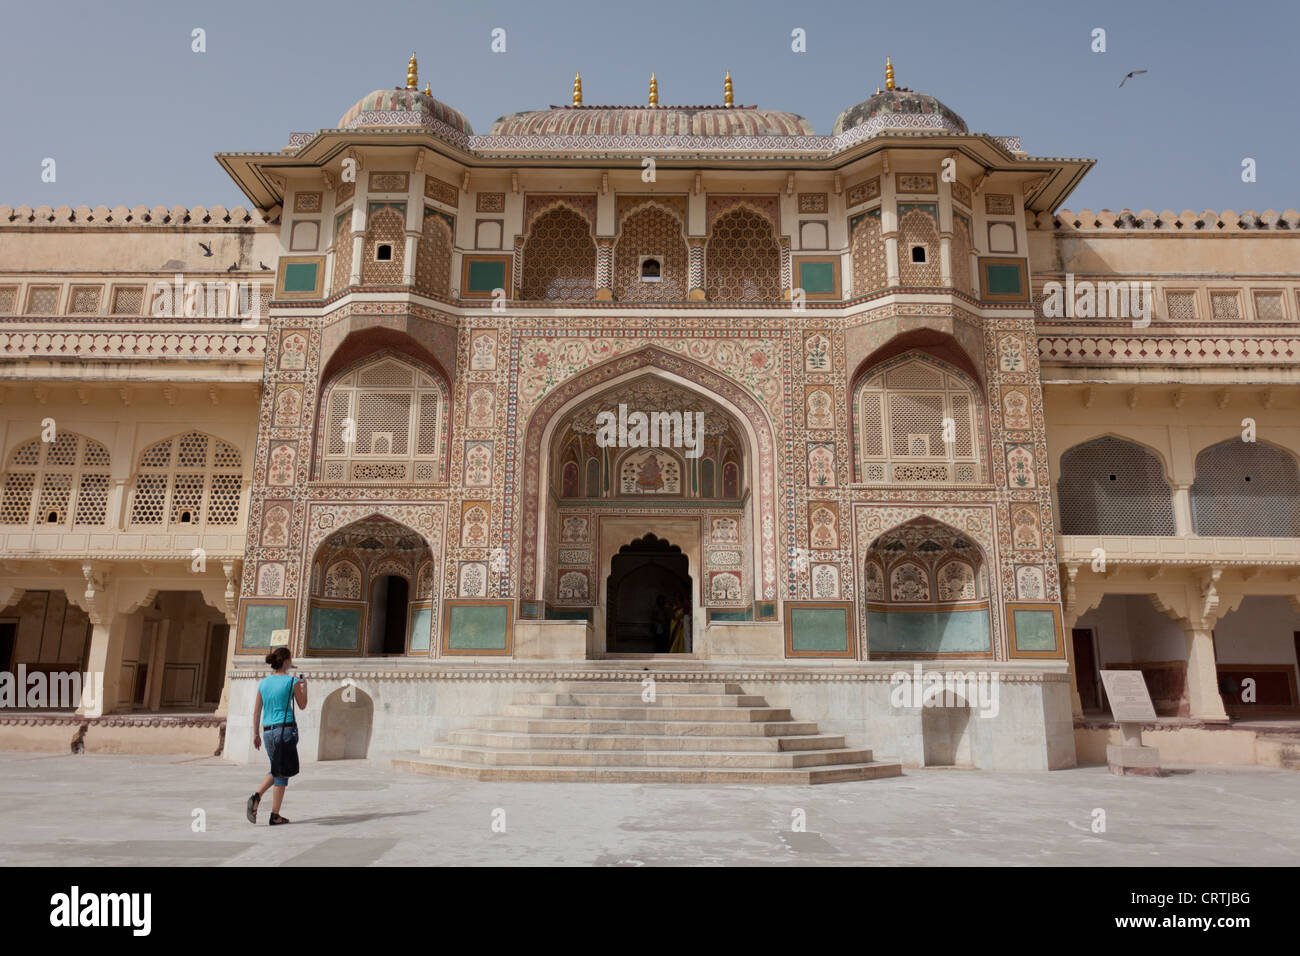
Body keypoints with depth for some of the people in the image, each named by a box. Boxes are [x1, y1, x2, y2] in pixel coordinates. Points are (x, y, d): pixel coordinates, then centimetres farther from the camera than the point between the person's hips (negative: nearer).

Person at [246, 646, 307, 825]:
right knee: (282, 773, 3)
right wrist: (304, 686, 18)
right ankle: (275, 816, 6)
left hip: (268, 730, 6)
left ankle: (256, 796, -2)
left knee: (276, 770, 21)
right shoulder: (292, 682, -7)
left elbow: (257, 711, 10)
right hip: (286, 728, -6)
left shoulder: (263, 683, 8)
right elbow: (302, 705, 4)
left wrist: (256, 734, 17)